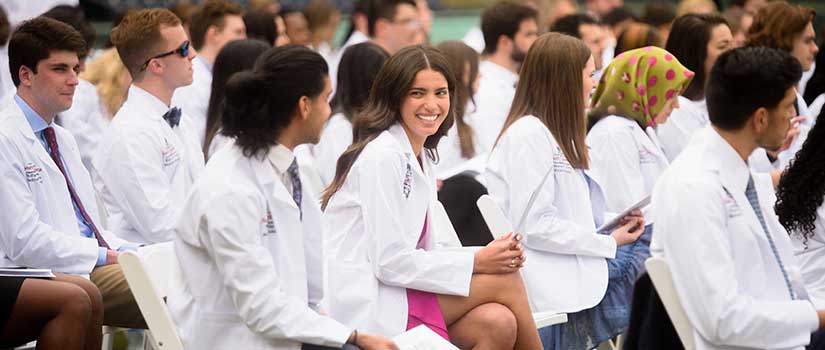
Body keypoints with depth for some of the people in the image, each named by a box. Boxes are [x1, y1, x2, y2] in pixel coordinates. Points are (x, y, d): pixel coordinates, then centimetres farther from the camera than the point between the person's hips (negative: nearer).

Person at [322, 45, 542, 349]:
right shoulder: (382, 156, -13)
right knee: (504, 282, -12)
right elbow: (390, 262, -17)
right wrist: (477, 262, -11)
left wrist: (494, 254, -4)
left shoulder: (420, 157, 17)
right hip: (366, 307, -8)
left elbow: (429, 249, 14)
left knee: (498, 323, -17)